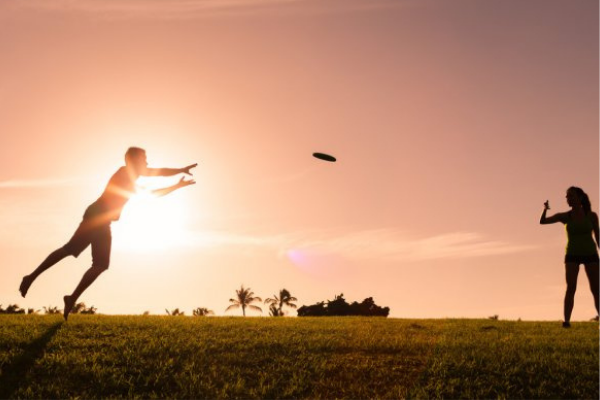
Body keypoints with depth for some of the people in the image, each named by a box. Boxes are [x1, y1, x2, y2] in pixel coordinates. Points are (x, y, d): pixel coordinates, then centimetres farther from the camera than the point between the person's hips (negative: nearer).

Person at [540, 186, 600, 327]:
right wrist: (545, 209, -23)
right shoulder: (565, 216, 0)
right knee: (571, 288, -12)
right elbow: (542, 222, -4)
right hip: (573, 255, 0)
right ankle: (567, 320, -15)